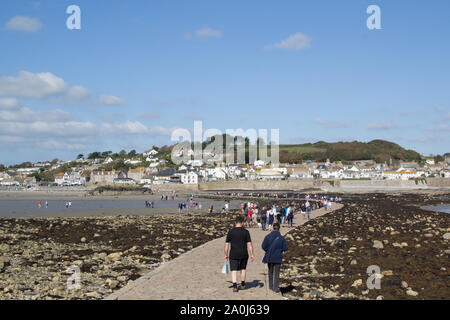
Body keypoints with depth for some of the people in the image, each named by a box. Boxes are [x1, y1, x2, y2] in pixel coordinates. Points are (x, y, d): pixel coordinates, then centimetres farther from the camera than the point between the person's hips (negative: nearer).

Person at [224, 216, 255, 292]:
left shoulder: (230, 232, -1)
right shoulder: (246, 231, -3)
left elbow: (227, 244, 0)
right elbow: (249, 244, -6)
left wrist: (226, 254, 10)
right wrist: (252, 254, 0)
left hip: (233, 255, -1)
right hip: (243, 254, 1)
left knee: (234, 270, -1)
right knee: (243, 269, 19)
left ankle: (235, 286, -14)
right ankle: (242, 285, 31)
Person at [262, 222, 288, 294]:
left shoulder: (268, 236, -7)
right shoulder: (282, 238, -9)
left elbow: (263, 246, -9)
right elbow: (285, 249, -7)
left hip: (269, 257, 2)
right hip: (278, 258, -2)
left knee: (270, 272, 18)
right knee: (276, 273, 6)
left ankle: (271, 286, 27)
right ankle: (276, 288, 3)